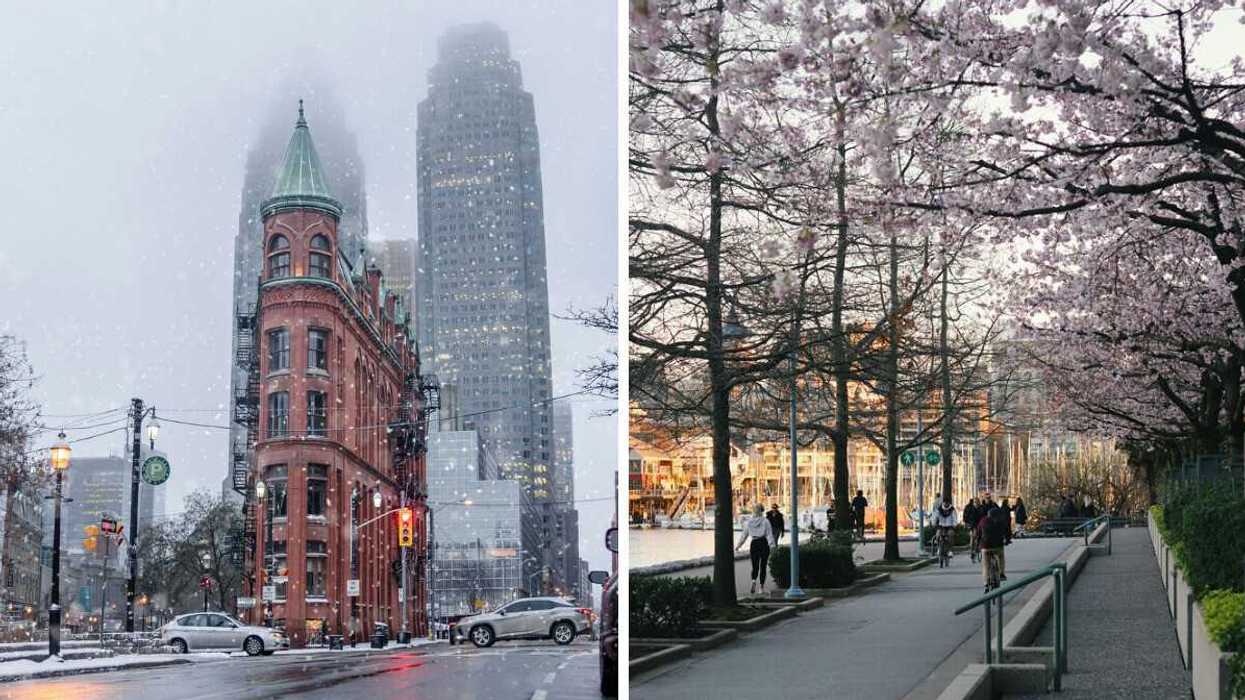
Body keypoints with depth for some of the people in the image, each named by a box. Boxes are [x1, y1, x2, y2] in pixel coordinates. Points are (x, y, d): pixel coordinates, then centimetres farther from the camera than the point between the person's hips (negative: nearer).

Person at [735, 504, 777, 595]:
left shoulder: (748, 522, 0)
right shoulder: (765, 522, -8)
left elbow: (744, 535, 6)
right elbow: (770, 535, -11)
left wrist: (738, 546, 16)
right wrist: (773, 547, -13)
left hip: (754, 544, 2)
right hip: (764, 544, -1)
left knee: (755, 566, 7)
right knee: (763, 566, 10)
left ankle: (754, 581, -21)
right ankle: (762, 587, 13)